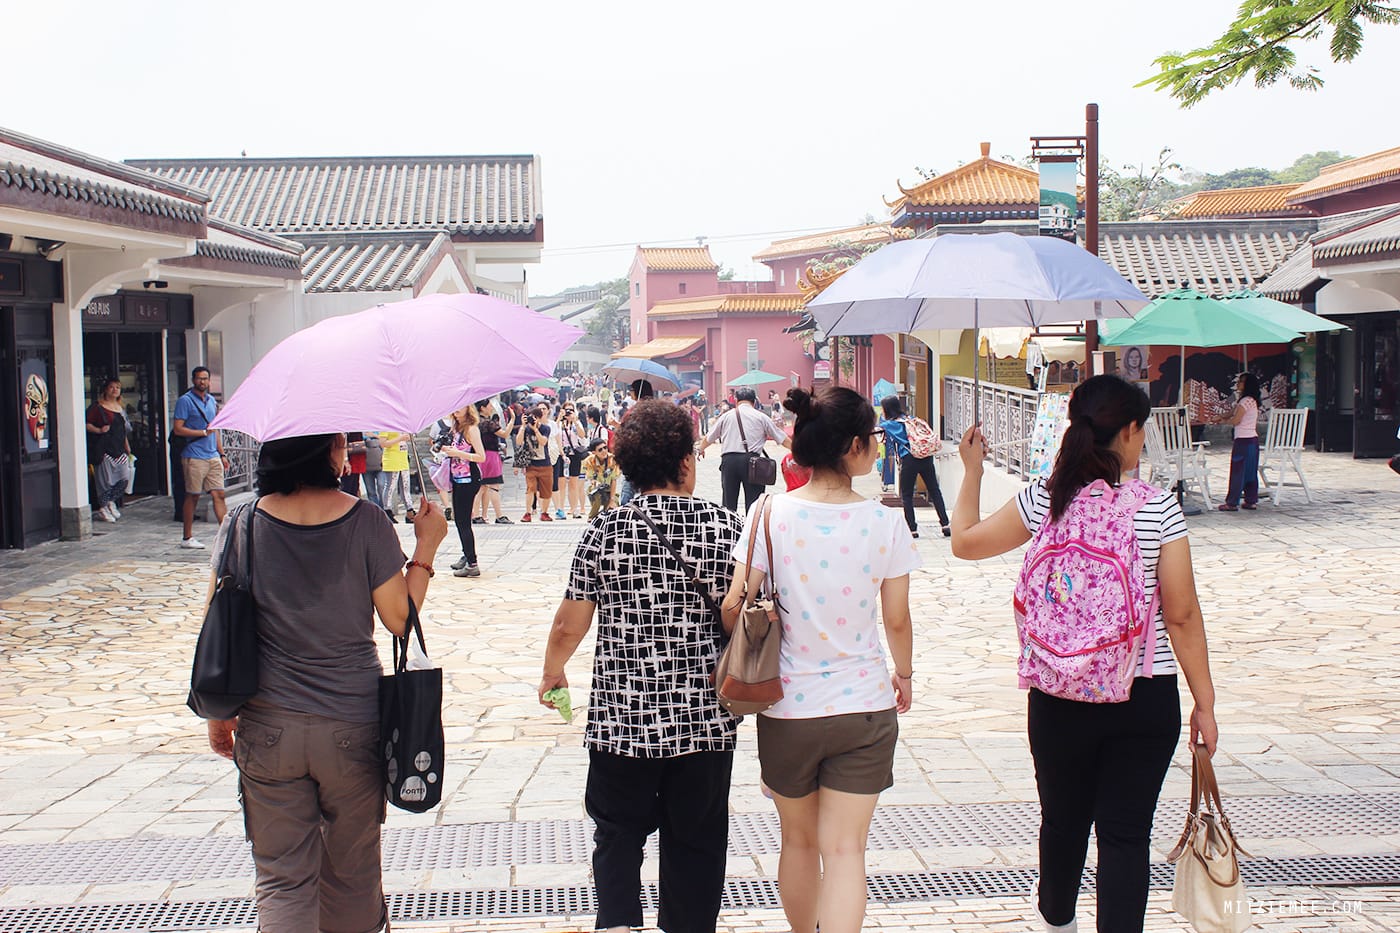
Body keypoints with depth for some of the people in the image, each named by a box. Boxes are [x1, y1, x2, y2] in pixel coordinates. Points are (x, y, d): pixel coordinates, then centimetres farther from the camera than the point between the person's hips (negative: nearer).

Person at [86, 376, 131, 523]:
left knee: (124, 476, 0)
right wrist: (99, 430, -22)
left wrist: (127, 446, 21)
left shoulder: (120, 408, 17)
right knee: (106, 478, -4)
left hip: (119, 448, 7)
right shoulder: (98, 407, -5)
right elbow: (87, 424, -9)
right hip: (104, 448, -7)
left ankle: (111, 502, 19)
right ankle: (103, 508, 8)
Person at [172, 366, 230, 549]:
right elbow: (178, 429, -12)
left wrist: (222, 454, 18)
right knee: (192, 496, 0)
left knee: (218, 494, 2)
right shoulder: (185, 401, -5)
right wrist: (203, 433, -14)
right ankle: (187, 538, 9)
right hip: (194, 457, -6)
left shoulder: (211, 401, 16)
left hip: (213, 457, 6)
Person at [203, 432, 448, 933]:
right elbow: (399, 618, -6)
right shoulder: (365, 522, -10)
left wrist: (217, 714, 10)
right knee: (352, 872, 17)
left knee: (282, 880, 8)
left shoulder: (243, 524, -5)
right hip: (351, 724, -1)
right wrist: (425, 548, 5)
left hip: (268, 729, 1)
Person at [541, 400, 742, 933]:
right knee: (695, 840, 16)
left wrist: (552, 671, 18)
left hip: (620, 717, 0)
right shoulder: (728, 529, -6)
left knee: (618, 831, 17)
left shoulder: (604, 533, -6)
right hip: (706, 719, 1)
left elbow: (569, 624, -1)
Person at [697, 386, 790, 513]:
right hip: (751, 460, -2)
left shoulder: (726, 416, 12)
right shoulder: (761, 417, 8)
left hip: (729, 460, 2)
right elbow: (783, 439, 9)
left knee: (729, 502, 8)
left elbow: (708, 438, 25)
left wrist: (701, 449, 44)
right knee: (753, 501, 1)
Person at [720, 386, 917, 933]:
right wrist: (904, 674, 18)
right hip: (864, 706, -1)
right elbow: (897, 620, -1)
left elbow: (732, 607, -11)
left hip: (788, 708, 1)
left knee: (800, 841, 20)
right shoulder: (885, 523, -10)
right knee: (846, 850, 4)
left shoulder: (770, 514, -10)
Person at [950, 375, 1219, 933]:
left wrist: (972, 470, 22)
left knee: (1063, 818, 23)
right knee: (1126, 833, 6)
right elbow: (1182, 615, -9)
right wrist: (1205, 703, 0)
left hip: (1060, 695, 3)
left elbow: (965, 542, 9)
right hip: (1145, 698, -2)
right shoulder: (1158, 508, -10)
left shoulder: (1043, 501, -6)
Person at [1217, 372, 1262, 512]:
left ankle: (1232, 503, -4)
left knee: (1237, 471, -6)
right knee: (1250, 472, 11)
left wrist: (1224, 421, 0)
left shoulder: (1245, 401, -15)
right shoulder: (1252, 401, 16)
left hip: (1243, 441, -9)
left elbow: (1236, 420, -17)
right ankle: (1251, 500, 13)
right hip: (1252, 439, 9)